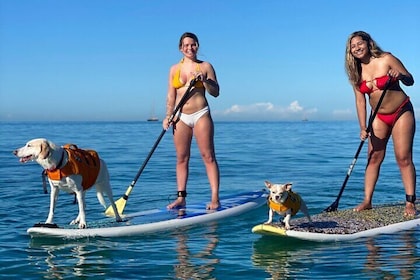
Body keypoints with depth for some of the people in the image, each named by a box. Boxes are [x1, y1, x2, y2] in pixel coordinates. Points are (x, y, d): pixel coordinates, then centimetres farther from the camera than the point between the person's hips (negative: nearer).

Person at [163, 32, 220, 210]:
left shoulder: (205, 67, 4)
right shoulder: (174, 69, 11)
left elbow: (215, 93, 2)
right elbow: (171, 96, 11)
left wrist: (204, 80, -14)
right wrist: (168, 116, 0)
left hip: (201, 114, -3)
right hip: (181, 117, 3)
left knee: (208, 156, -5)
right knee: (181, 158, 3)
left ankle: (215, 198, -5)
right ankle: (181, 198, 8)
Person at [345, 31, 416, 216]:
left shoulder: (386, 60, -13)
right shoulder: (356, 72, -1)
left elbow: (410, 81, -6)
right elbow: (360, 101, -2)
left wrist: (400, 75, -29)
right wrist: (363, 127, -9)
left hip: (401, 112, -4)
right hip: (379, 117, 4)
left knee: (403, 158, -8)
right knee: (374, 158, 1)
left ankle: (410, 202, -5)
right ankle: (367, 201, 3)